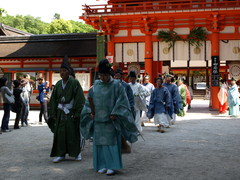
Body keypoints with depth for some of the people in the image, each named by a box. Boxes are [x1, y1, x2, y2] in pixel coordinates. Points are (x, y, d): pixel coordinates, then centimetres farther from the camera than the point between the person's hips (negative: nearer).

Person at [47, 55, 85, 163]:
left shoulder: (74, 83, -7)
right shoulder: (58, 84, 7)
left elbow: (80, 99, -9)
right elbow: (53, 100, 11)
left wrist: (77, 114, -14)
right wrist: (53, 114, 5)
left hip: (71, 112, -4)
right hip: (60, 112, 4)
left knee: (74, 133, 3)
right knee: (60, 133, 2)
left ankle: (77, 153, 19)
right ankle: (61, 154, 12)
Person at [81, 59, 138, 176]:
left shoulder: (116, 85, -4)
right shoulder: (95, 86, 8)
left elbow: (122, 101, -6)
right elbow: (89, 100, 17)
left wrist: (115, 114, -13)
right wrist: (91, 112, 4)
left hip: (111, 120, -4)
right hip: (98, 119, 4)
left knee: (111, 142, -4)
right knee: (99, 142, 7)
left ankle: (112, 166, 3)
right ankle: (102, 165, 16)